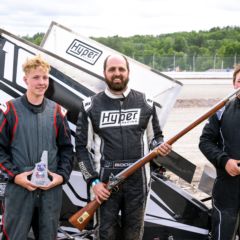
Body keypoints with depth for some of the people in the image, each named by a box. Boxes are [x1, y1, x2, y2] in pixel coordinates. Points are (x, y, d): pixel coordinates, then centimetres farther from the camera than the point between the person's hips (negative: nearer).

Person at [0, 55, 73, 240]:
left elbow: (66, 148, 12)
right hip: (19, 189, -3)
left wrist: (62, 175, -3)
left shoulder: (57, 112, 9)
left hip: (51, 190, 3)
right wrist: (15, 175, -12)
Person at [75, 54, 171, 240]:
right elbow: (82, 147, 1)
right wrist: (93, 181, -6)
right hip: (105, 183, -1)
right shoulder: (91, 107, 1)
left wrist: (160, 147, -9)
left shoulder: (145, 104, 6)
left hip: (137, 182, 1)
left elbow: (155, 137, 15)